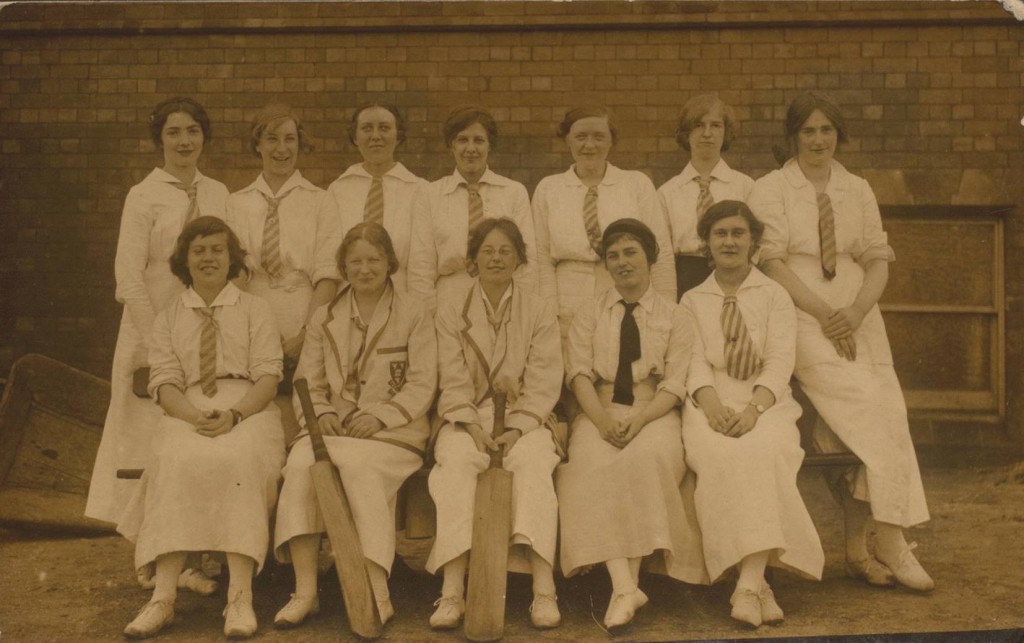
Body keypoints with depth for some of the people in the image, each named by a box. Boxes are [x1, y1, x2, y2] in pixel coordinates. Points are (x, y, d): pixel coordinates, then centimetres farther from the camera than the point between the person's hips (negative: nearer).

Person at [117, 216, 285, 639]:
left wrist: (233, 415, -18)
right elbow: (164, 384, 5)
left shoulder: (255, 310, 13)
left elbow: (268, 377, 2)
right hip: (187, 414, 1)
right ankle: (163, 596, -34)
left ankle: (240, 596, -38)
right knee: (176, 461, -33)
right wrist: (198, 417, -17)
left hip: (249, 411, -1)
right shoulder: (168, 319, 18)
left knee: (238, 459, -35)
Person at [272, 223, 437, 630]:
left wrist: (379, 415, -14)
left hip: (392, 430, -3)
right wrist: (321, 413, -7)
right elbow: (308, 382, 15)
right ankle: (305, 591, -30)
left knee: (357, 463, -36)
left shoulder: (414, 316, 8)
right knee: (300, 464, -30)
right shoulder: (324, 318, 18)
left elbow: (422, 385, 0)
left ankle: (377, 591, -35)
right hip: (334, 426, 3)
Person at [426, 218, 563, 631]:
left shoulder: (540, 312, 9)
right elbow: (454, 382, 2)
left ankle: (544, 591, -38)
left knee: (533, 463, -32)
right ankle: (452, 592, -38)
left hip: (524, 417, 0)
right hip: (468, 416, 0)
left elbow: (542, 383, 1)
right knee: (457, 463, -32)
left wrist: (517, 428, -14)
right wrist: (473, 427, -14)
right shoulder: (451, 311, 10)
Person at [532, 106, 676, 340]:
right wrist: (554, 314, -3)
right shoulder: (548, 189, 10)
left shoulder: (638, 184, 7)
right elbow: (542, 260, 5)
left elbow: (661, 256, 3)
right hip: (570, 313, 1)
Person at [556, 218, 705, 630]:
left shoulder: (673, 317, 10)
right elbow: (579, 373, 2)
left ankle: (629, 583, -30)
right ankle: (624, 585, -38)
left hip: (654, 414, -1)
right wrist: (602, 419, -17)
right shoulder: (589, 315, 15)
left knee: (648, 457, -34)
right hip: (601, 413, 1)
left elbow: (675, 384, 0)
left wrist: (638, 420, -18)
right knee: (593, 464, -31)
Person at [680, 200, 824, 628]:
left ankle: (749, 584, -38)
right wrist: (713, 405, -17)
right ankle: (758, 583, -32)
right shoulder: (692, 301, 17)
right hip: (712, 406, 1)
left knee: (764, 450, -35)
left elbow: (780, 361, 1)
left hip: (766, 404, 0)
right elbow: (695, 362, 4)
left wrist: (753, 408, -19)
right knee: (719, 456, -34)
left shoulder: (775, 296, 14)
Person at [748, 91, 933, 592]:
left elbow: (878, 260, 11)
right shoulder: (771, 189, 4)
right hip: (800, 319, -4)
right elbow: (772, 262, -5)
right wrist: (823, 313, -13)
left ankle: (859, 548, -4)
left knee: (875, 419, -13)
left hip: (856, 319, 4)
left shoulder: (858, 190, 16)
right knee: (868, 405, -21)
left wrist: (856, 311, -8)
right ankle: (888, 541, -13)